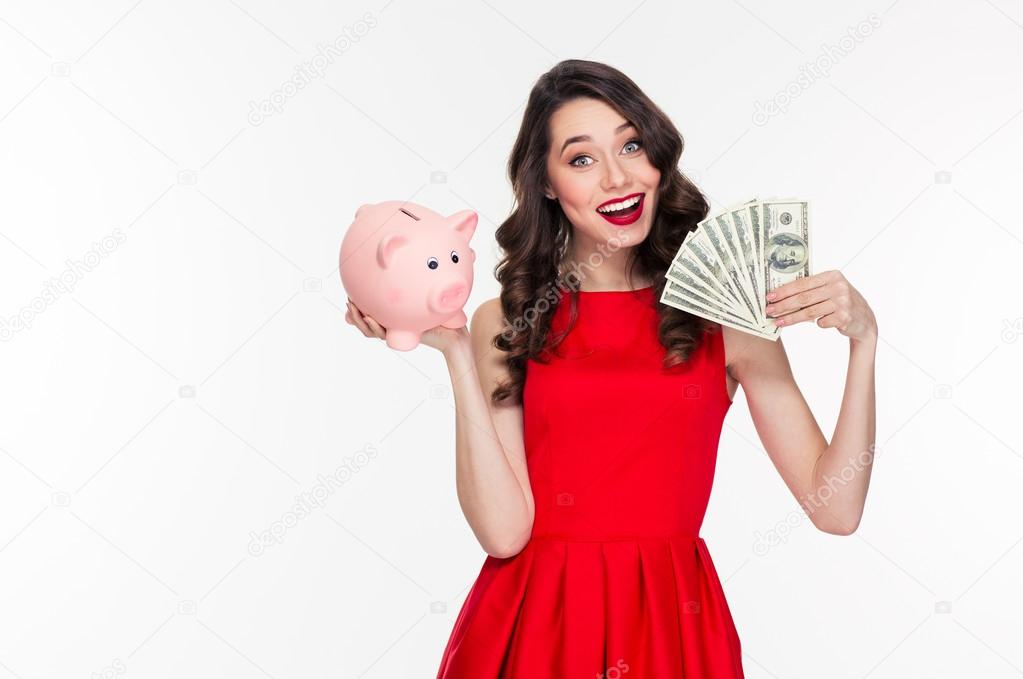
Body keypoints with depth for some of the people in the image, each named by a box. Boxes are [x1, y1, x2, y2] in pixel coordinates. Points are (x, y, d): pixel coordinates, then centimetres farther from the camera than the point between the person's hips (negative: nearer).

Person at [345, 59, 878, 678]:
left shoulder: (726, 317, -1)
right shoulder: (505, 324, -1)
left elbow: (835, 509, -5)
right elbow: (505, 530, -12)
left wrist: (862, 338, -13)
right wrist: (456, 353, -13)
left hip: (672, 626, 1)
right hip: (535, 626, 0)